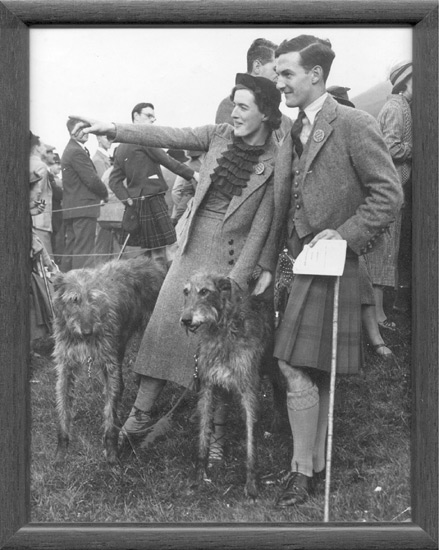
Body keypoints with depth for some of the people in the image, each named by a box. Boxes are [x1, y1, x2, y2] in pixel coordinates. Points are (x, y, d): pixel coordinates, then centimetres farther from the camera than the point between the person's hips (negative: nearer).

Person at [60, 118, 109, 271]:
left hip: (71, 209, 10)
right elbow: (92, 179, -16)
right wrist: (105, 194, 1)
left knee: (71, 250, 13)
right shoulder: (77, 152, -13)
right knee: (83, 252, -10)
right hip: (83, 208, -10)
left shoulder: (70, 150, 19)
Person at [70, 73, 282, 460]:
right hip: (192, 249, 4)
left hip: (232, 258, -4)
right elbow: (164, 137, -2)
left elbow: (261, 225, -9)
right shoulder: (218, 136, 3)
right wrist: (110, 130, -10)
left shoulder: (275, 162, -7)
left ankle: (216, 429, 16)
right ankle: (141, 415, 15)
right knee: (164, 325, 3)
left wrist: (237, 278, -14)